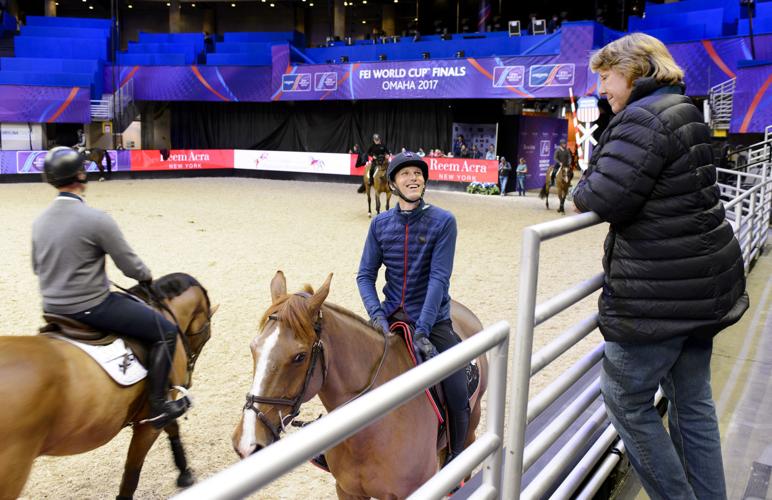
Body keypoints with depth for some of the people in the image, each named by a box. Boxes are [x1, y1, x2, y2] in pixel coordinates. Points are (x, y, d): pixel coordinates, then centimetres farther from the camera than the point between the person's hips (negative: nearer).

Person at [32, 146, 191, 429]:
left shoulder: (39, 222, 2)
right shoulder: (97, 220, -20)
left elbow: (37, 268, 15)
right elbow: (130, 265, -14)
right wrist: (147, 277, 7)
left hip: (53, 309, 8)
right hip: (91, 308, -8)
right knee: (166, 331, 1)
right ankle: (158, 407, 2)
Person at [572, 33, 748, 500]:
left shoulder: (645, 117, -17)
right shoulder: (684, 111, 14)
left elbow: (605, 198, -24)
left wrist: (583, 192, -3)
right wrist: (599, 188, 2)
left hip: (659, 290, -10)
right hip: (704, 280, 10)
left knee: (626, 397, 6)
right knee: (692, 398, 18)